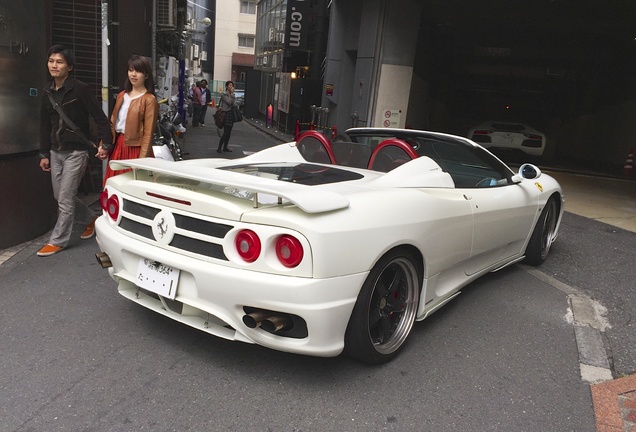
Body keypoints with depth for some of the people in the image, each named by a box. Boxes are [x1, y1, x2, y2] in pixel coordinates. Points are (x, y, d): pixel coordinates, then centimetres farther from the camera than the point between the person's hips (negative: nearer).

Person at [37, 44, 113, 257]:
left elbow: (100, 118, -11)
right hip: (56, 152, 7)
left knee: (65, 199, -2)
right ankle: (92, 218, 35)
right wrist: (44, 154, 12)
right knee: (61, 196, 14)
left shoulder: (80, 89, -12)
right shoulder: (48, 92, 8)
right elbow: (45, 125, 12)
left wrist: (106, 144, -13)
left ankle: (58, 241, 11)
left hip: (76, 152, -7)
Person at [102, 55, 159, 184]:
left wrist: (142, 159, -17)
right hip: (118, 146, 7)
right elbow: (112, 123, 17)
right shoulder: (122, 95, 14)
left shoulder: (149, 100, -9)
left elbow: (148, 133, -13)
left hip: (135, 149, -7)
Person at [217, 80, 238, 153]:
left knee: (229, 132, 9)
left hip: (232, 114, 7)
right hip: (226, 113, -7)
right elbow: (229, 102, -20)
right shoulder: (224, 94, -6)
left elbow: (234, 104, 3)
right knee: (226, 132, -10)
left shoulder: (233, 94, 13)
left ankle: (225, 147, 17)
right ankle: (219, 147, -3)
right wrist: (232, 93, -15)